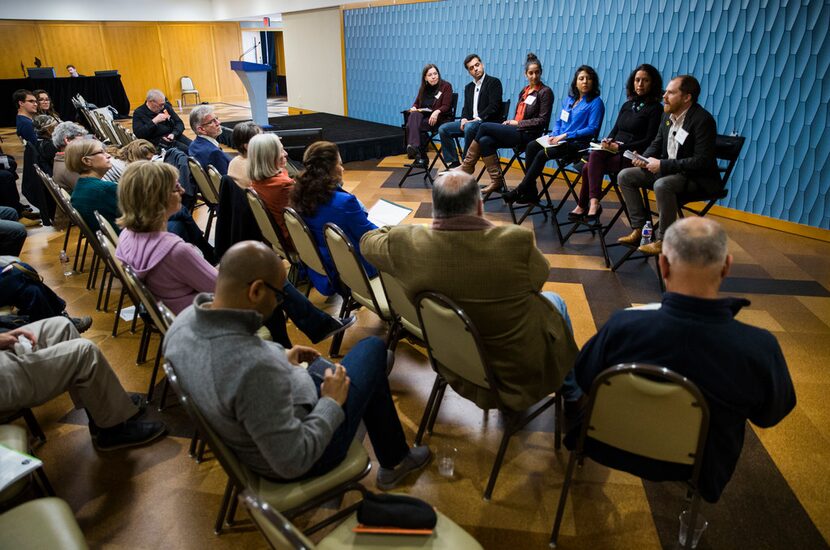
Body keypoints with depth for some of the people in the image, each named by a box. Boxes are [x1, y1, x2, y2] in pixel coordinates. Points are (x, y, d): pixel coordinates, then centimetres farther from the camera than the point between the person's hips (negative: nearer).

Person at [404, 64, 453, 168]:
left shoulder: (446, 86, 3)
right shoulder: (423, 88, 20)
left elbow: (446, 106, -7)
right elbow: (417, 103, 23)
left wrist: (437, 112, -28)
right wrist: (414, 108, -3)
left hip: (439, 118, -5)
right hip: (423, 115, 5)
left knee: (414, 126, -31)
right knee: (413, 116, -32)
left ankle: (419, 156, -32)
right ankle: (413, 147, -47)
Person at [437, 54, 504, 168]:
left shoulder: (494, 82, -2)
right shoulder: (468, 87, 20)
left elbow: (494, 106, -12)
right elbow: (466, 108, 18)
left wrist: (478, 118, -20)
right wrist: (464, 119, -5)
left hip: (489, 122, -7)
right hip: (470, 121, 7)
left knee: (469, 128, -37)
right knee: (443, 129, -8)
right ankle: (453, 164, -9)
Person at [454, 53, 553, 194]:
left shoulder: (545, 92, -2)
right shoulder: (524, 91, 19)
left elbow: (542, 120, -8)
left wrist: (517, 123, -10)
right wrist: (510, 122, 2)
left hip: (528, 135, -7)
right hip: (516, 131, 7)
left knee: (485, 127, -17)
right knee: (485, 141, -21)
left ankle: (467, 165, -4)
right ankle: (497, 181, -18)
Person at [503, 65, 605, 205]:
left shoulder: (596, 102, -2)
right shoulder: (569, 99, 17)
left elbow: (592, 129, -11)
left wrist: (566, 135, -17)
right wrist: (554, 135, -1)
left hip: (577, 143, -6)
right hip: (559, 139, 7)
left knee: (543, 154, -28)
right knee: (532, 146, -20)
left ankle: (520, 191, -20)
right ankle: (530, 192, -23)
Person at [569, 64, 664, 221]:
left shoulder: (655, 109, -1)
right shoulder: (627, 105, 20)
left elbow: (649, 141, -8)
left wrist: (619, 147, -16)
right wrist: (608, 141, -4)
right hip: (614, 153, 6)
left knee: (595, 156, -26)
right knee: (595, 155, -25)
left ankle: (583, 206, -25)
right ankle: (593, 203, -23)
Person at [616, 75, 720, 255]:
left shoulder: (703, 120, -20)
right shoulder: (668, 114, 4)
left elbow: (702, 161, -25)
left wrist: (663, 165, -27)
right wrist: (644, 158, -6)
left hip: (697, 177, -8)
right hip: (667, 169, 9)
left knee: (662, 185, -37)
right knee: (625, 176, -1)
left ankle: (664, 240, -22)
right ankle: (639, 228, 1)